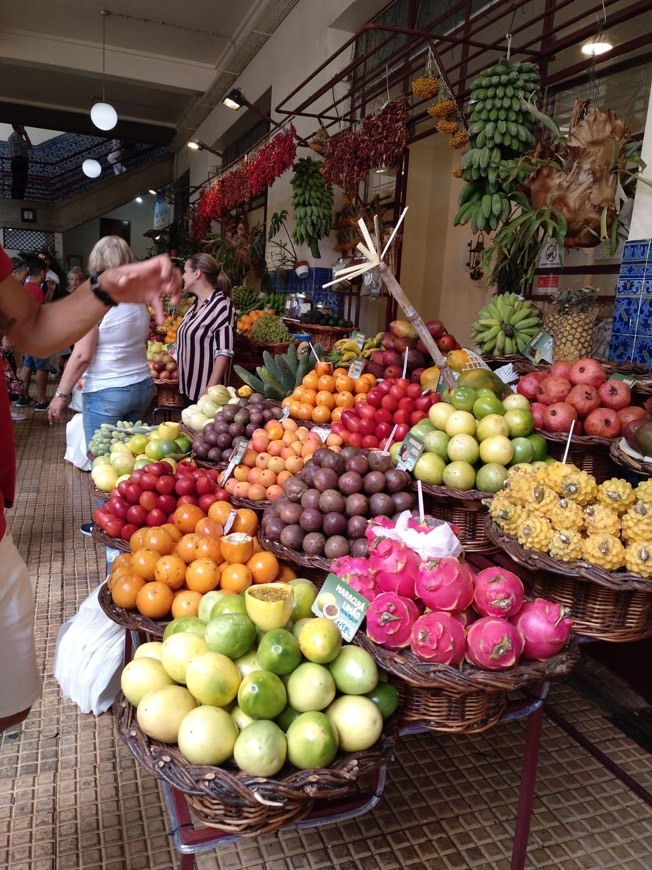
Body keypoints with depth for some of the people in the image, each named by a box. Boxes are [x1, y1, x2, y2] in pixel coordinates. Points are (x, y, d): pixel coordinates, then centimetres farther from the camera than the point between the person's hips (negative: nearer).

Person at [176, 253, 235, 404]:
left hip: (204, 391, -8)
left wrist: (209, 391, -23)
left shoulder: (221, 304, -15)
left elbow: (224, 353, -20)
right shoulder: (196, 304, 9)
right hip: (189, 388, 8)